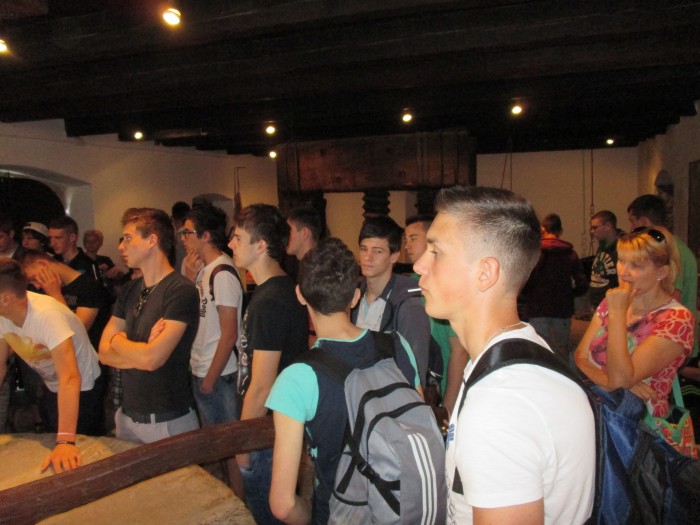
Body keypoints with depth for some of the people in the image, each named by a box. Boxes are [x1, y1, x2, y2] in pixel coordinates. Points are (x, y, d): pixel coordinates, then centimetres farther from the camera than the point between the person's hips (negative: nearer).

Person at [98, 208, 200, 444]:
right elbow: (104, 353, 2)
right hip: (127, 416, 7)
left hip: (168, 422, -6)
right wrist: (144, 351, -16)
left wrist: (118, 341, -5)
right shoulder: (130, 289, 6)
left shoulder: (181, 291, -18)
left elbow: (152, 358, -24)